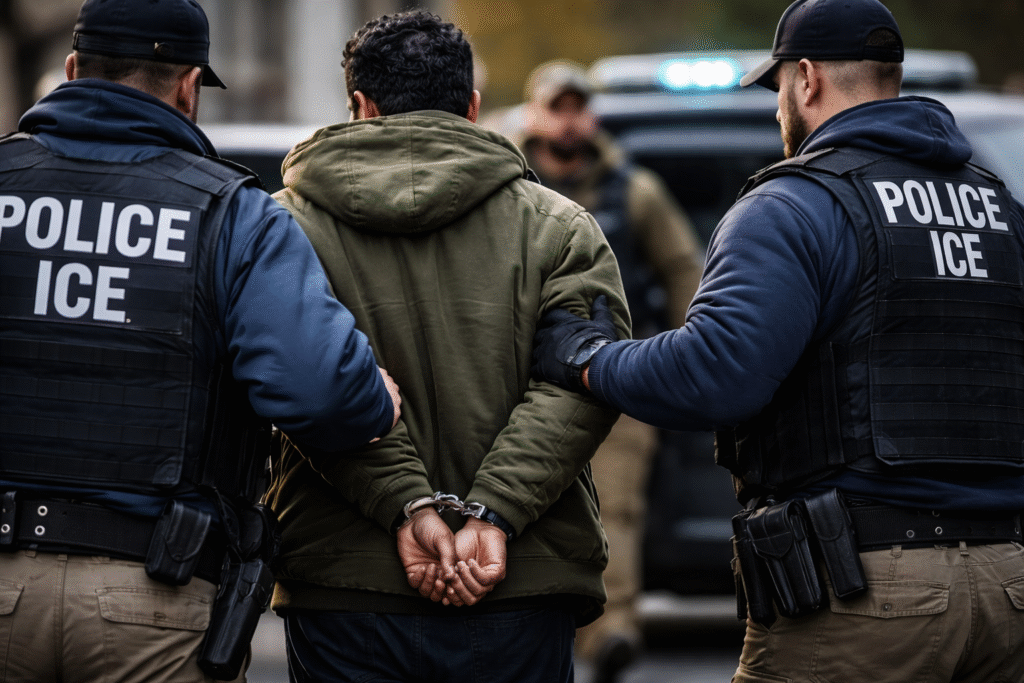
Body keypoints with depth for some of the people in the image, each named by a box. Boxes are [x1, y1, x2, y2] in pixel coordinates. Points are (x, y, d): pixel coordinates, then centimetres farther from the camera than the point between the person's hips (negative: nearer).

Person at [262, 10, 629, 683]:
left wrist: (409, 506, -14)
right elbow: (581, 378, -8)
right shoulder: (557, 226, 6)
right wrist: (491, 513, -14)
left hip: (341, 594, 0)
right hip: (521, 601, 1)